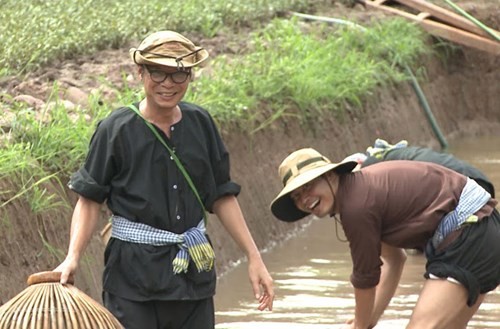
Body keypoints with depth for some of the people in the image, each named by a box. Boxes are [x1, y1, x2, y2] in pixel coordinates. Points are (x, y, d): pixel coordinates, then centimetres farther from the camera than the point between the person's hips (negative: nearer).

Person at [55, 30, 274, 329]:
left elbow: (222, 196, 11)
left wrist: (254, 257, 9)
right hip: (134, 270, -4)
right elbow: (90, 200, -6)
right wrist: (73, 257, -20)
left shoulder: (200, 123, 4)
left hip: (194, 270, 4)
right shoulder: (117, 130, -8)